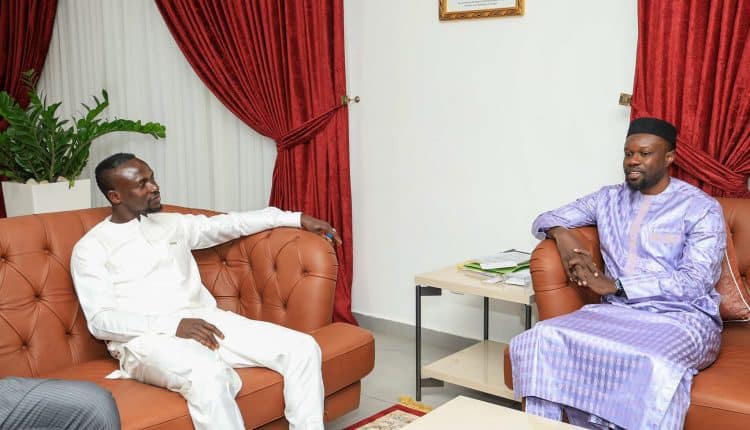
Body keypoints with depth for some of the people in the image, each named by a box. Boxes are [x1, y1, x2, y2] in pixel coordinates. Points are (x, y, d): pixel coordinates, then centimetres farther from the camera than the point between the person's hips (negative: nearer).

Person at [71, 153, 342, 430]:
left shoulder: (172, 223, 20)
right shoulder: (90, 248, 3)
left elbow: (231, 224, 26)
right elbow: (100, 321, -7)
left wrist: (297, 219, 20)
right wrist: (174, 324, -21)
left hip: (206, 320, 6)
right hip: (146, 338, -6)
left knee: (303, 348, -14)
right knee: (206, 376, -40)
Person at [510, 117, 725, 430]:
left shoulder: (701, 208, 0)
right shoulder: (608, 199, 15)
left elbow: (696, 282, -11)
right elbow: (544, 220, 21)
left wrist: (614, 285, -17)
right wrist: (562, 235, -6)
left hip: (681, 317, -4)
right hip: (617, 311, 4)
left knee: (653, 367, -40)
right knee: (543, 339, -26)